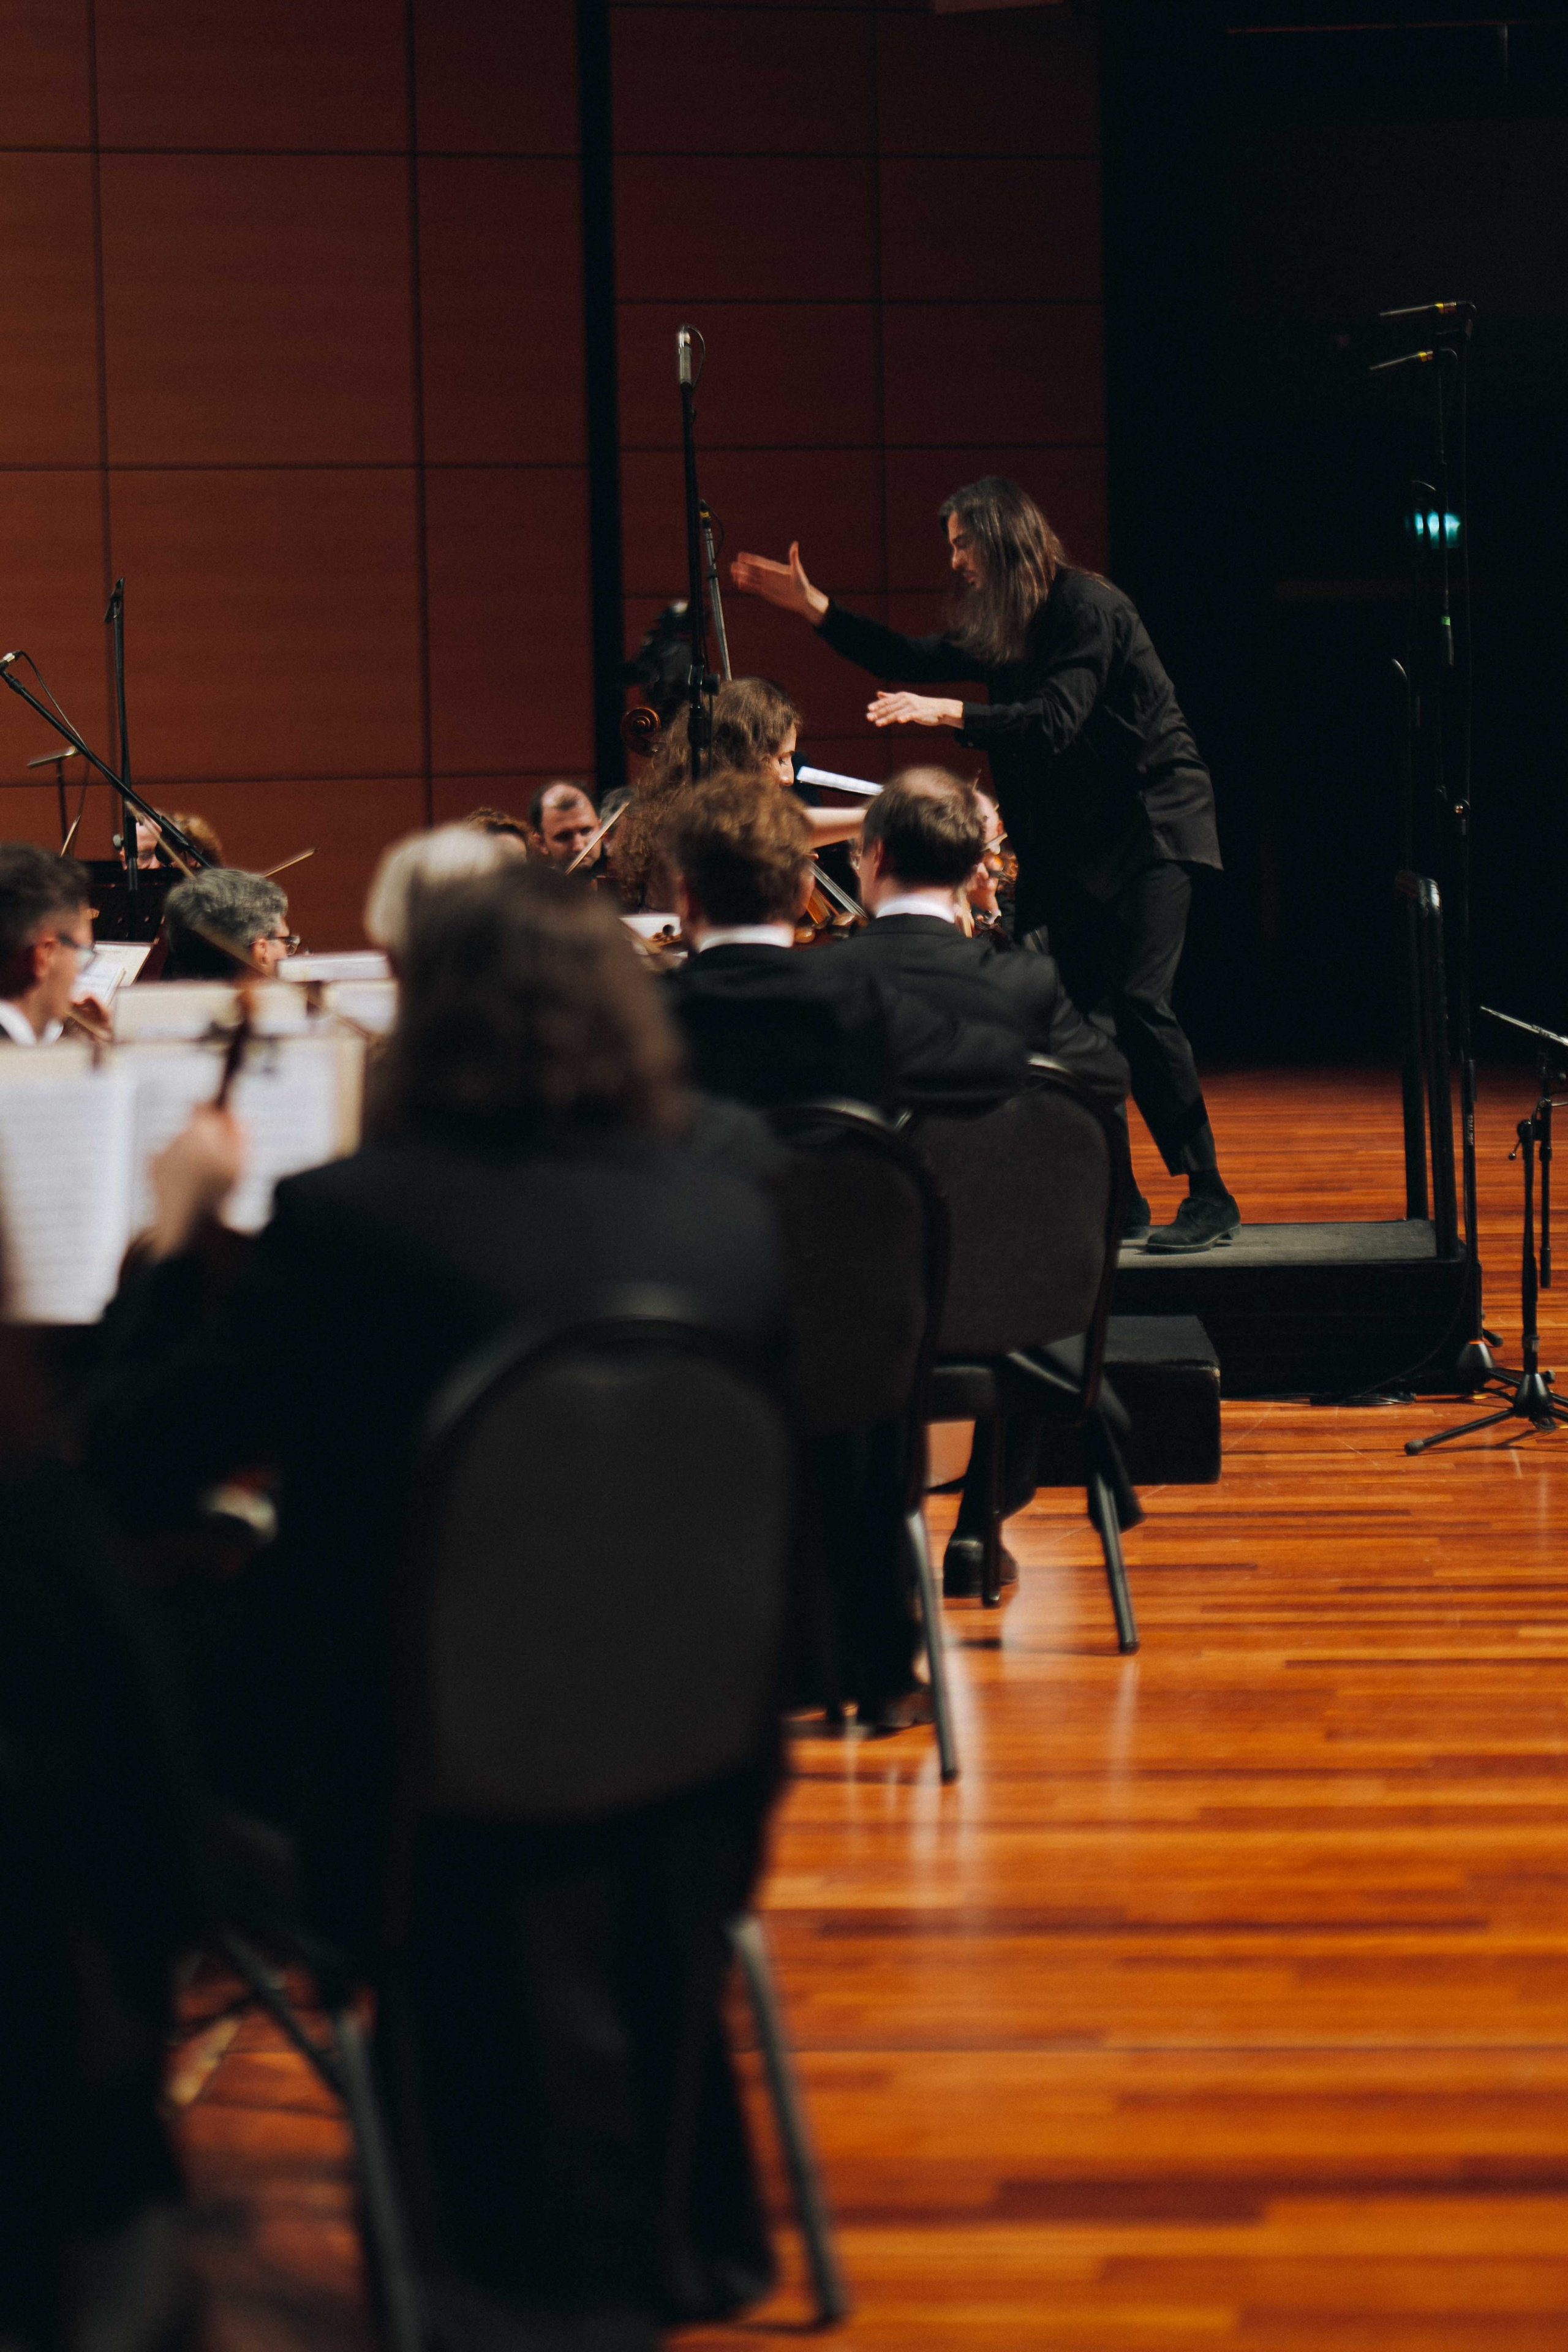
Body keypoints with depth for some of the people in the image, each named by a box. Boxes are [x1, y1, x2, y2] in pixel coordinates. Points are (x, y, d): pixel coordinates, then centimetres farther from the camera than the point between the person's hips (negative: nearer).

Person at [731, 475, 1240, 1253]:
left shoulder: (1089, 610, -16)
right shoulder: (998, 630, 10)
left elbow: (1056, 721, -26)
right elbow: (910, 661, 18)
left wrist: (949, 713, -35)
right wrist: (813, 606, 13)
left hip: (1151, 824, -9)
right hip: (1073, 839, 9)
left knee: (1137, 1002, -18)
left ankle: (1208, 1197, -12)